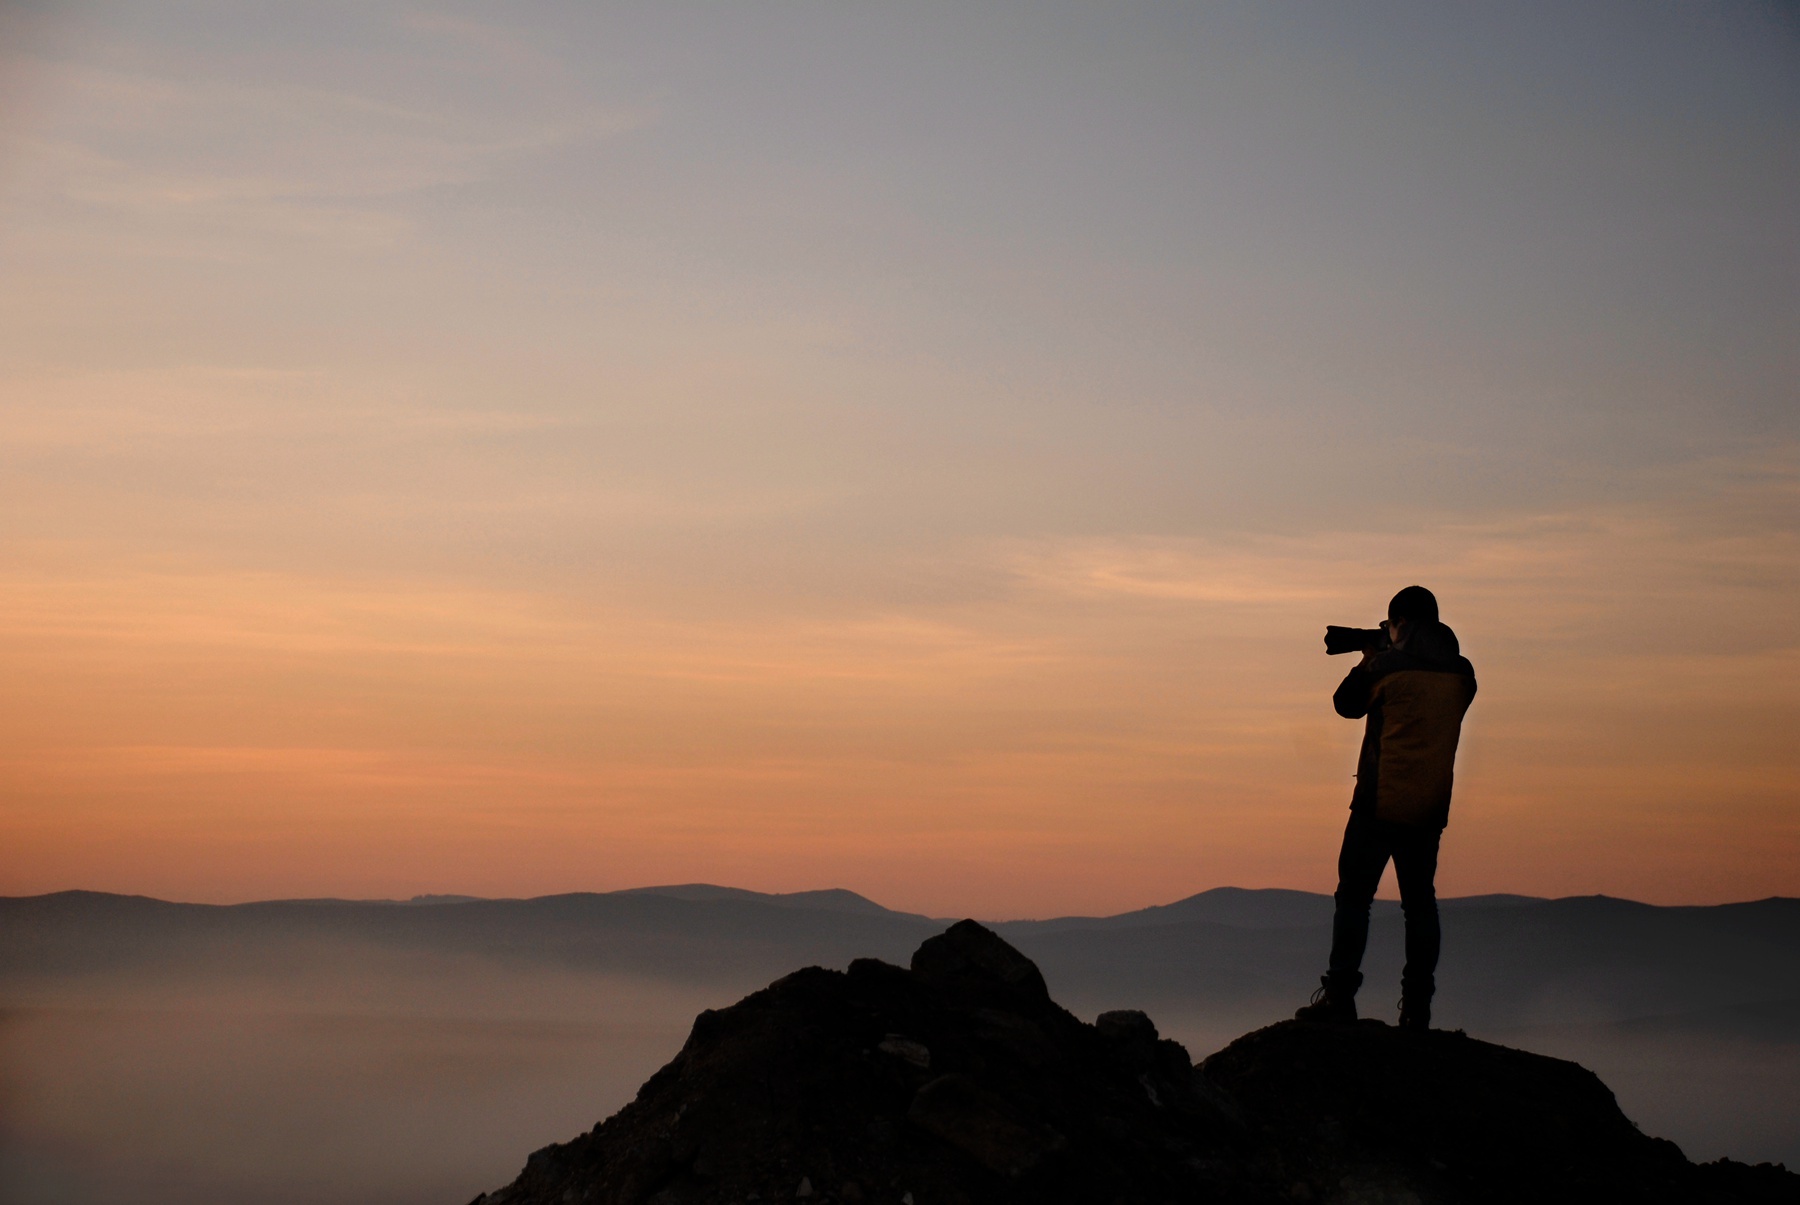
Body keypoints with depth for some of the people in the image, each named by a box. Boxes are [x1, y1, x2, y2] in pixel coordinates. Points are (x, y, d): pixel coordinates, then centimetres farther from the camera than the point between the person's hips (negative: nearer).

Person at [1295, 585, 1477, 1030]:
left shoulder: (1386, 667, -8)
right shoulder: (1461, 673, 5)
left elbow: (1346, 704, 7)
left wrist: (1367, 662, 22)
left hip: (1380, 802, -5)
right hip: (1430, 807, 5)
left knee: (1354, 895, 0)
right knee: (1420, 902, 8)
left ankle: (1339, 995, -4)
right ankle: (1417, 1007, 6)